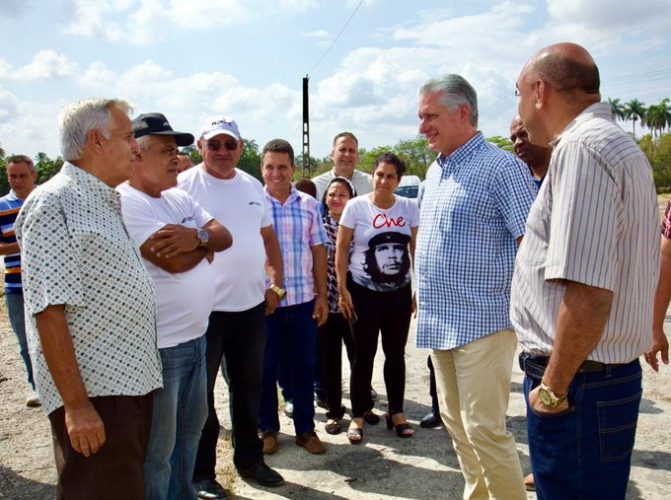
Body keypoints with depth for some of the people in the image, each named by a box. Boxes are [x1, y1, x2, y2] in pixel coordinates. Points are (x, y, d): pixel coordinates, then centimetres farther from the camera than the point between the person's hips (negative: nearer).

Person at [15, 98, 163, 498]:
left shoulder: (107, 203, 14)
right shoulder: (54, 204, -14)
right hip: (94, 395, -9)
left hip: (133, 385, 9)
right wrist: (75, 404, -21)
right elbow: (48, 311, -19)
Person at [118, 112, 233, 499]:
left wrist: (197, 237, -17)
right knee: (158, 450, 6)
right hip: (159, 346, -9)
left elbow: (224, 237, 5)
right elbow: (174, 261, -25)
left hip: (195, 337, 9)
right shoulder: (126, 203, -16)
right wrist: (206, 243, -6)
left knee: (190, 430, 23)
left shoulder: (179, 198, 10)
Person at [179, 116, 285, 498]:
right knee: (201, 392, 6)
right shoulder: (185, 185, -7)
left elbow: (269, 238, 17)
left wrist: (276, 284, 10)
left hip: (252, 305, 5)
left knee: (249, 387, 17)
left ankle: (250, 459, 33)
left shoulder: (253, 187, 10)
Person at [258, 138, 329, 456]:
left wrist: (321, 295, 5)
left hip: (303, 300, 2)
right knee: (265, 369, 10)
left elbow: (318, 251, 8)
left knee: (303, 367, 11)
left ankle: (306, 429, 26)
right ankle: (267, 428, 27)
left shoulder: (308, 204, 6)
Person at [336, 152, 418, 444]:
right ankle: (358, 416, 17)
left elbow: (416, 249, 7)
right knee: (364, 354, 3)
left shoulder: (409, 207, 2)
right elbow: (341, 249, -4)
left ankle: (396, 412, 25)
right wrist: (342, 290, -7)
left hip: (399, 290, 3)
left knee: (396, 353, 10)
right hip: (364, 290, -3)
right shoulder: (356, 206, -6)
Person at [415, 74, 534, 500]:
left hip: (481, 322, -8)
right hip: (439, 322, 9)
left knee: (485, 429, -6)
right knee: (456, 423, 17)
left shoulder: (501, 167, -11)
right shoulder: (435, 171, 14)